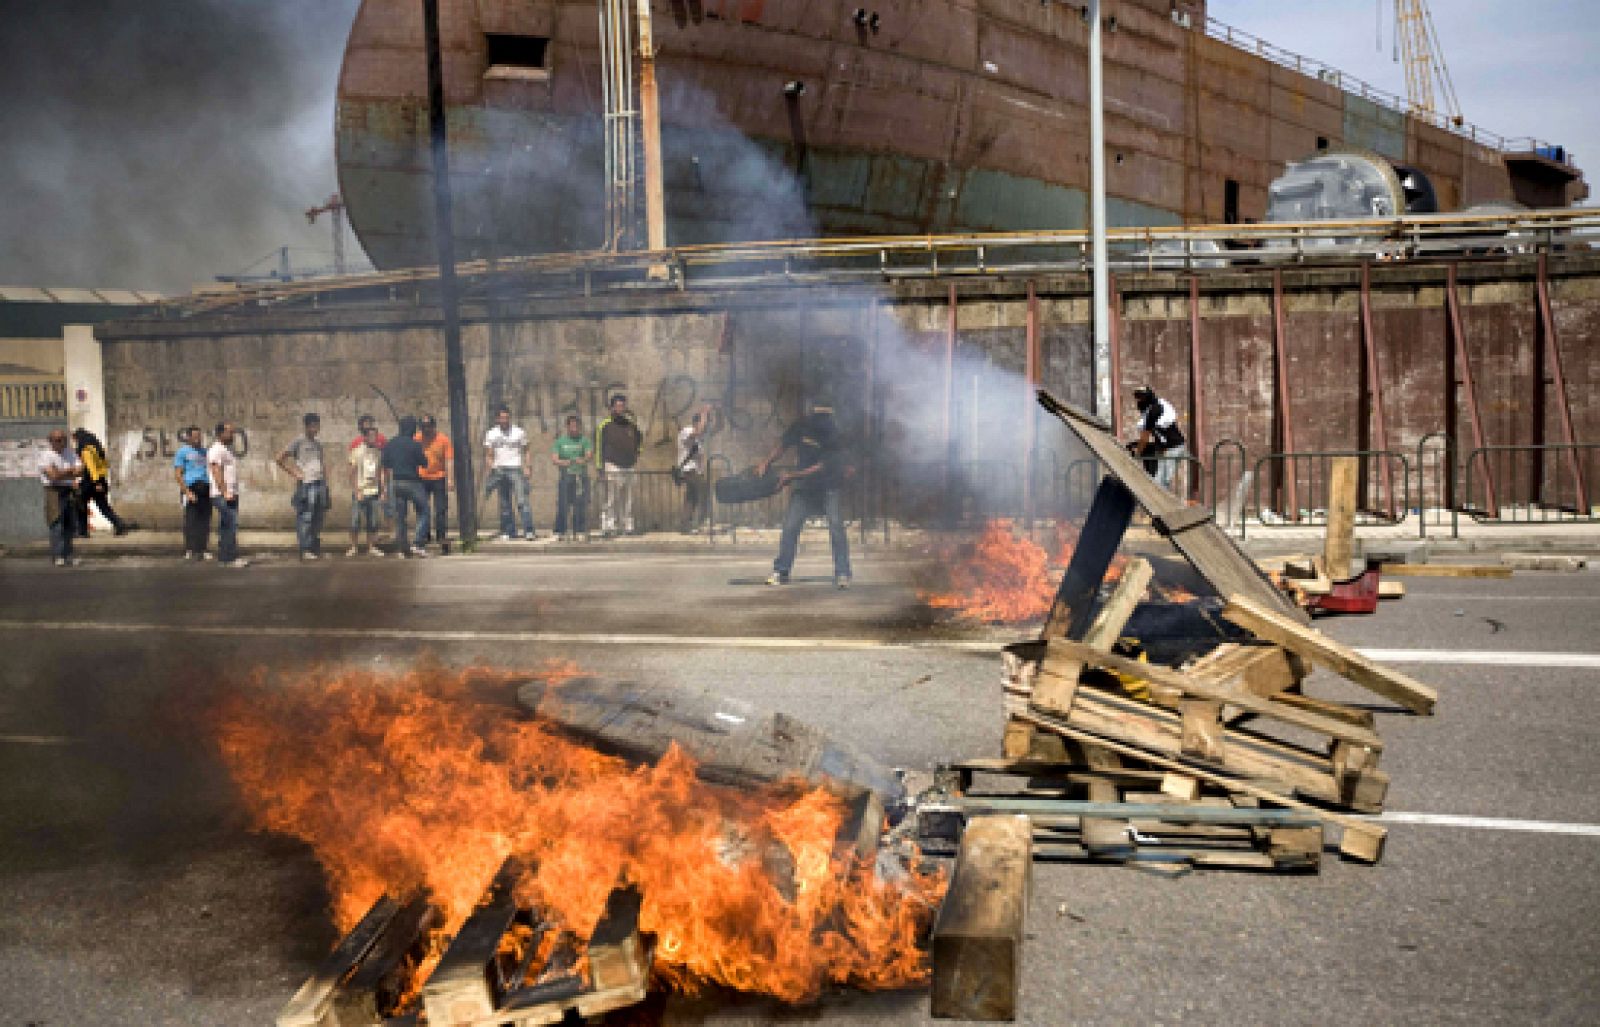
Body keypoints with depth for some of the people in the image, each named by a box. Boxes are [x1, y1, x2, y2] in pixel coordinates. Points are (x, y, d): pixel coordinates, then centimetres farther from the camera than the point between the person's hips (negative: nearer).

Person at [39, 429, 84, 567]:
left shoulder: (70, 454, 13)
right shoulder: (46, 456, -5)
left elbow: (80, 470, 1)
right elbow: (53, 476, -16)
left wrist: (61, 473, -12)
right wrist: (70, 471, -6)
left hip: (69, 492, 6)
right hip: (54, 492, -6)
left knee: (70, 526, 9)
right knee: (57, 525, -7)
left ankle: (67, 555, 18)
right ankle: (58, 557, -5)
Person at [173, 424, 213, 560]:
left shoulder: (203, 451, 20)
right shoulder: (183, 451, 3)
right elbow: (177, 474, -4)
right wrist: (187, 492, -14)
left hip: (205, 487, 5)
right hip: (191, 487, -5)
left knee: (205, 520, 1)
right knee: (191, 520, -7)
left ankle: (202, 550, 5)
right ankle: (189, 550, -3)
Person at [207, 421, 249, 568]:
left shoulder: (228, 449, 21)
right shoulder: (216, 449, -9)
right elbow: (217, 473, -18)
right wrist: (225, 492, -23)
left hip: (231, 494, 10)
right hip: (223, 495, -10)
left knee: (225, 527, 10)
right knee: (231, 525, -15)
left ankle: (224, 557, 13)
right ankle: (231, 558, -17)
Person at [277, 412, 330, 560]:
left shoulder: (318, 444, 17)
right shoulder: (298, 442, -3)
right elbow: (280, 459, -6)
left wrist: (326, 483, 14)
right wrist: (294, 473, -7)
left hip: (320, 484, 7)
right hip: (306, 485, -7)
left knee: (318, 519, 8)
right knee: (305, 518, -7)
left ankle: (316, 548, 15)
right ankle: (305, 550, -5)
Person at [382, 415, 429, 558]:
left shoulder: (390, 444, 7)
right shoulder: (414, 444, -11)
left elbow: (386, 467, 11)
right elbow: (424, 463, -6)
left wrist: (386, 485, 18)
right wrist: (421, 451, 9)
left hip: (396, 482, 6)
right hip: (412, 482, -6)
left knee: (399, 516, 10)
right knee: (423, 511, 6)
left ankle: (400, 548, 10)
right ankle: (417, 545, -6)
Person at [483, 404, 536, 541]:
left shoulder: (519, 432, 5)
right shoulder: (491, 434, 8)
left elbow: (526, 451, 10)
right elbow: (488, 455, 8)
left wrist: (527, 467, -3)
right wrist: (491, 467, -8)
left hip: (515, 469, -2)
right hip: (499, 469, 2)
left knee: (522, 500, -14)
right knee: (504, 503, 6)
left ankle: (528, 531, -17)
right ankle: (508, 532, 13)